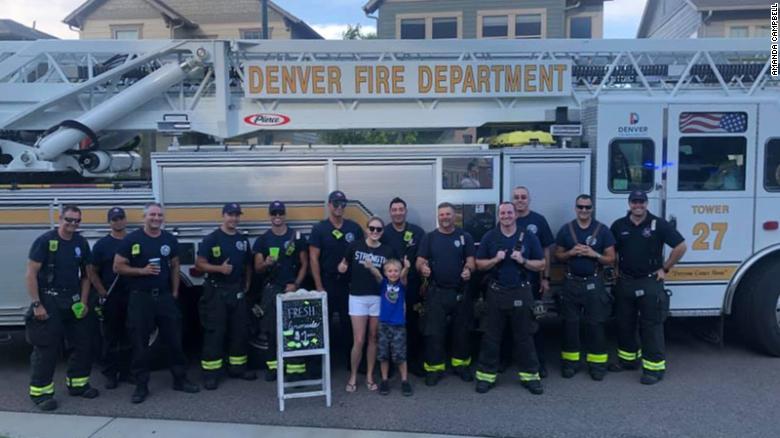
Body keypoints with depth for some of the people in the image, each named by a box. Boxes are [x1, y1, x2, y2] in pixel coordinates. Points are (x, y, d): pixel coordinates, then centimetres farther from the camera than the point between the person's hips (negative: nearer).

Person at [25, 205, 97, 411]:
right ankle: (40, 392, 9)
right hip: (49, 301, -5)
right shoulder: (45, 241, -9)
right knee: (46, 348, -2)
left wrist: (83, 302, 4)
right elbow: (31, 274, -11)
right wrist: (36, 304, -16)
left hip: (73, 301, 6)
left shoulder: (81, 243, 6)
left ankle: (77, 384, 24)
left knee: (82, 344, 9)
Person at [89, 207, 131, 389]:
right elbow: (92, 271, 2)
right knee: (111, 338, 5)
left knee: (129, 337, 9)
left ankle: (126, 372, 20)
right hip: (111, 298, -2)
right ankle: (110, 374, 14)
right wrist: (102, 292, -6)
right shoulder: (102, 244, 1)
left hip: (132, 296, 2)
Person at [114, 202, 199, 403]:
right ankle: (141, 385, 15)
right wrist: (142, 270, -18)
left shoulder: (170, 240, 6)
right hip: (140, 297, -3)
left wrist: (175, 292, 7)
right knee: (140, 343, 3)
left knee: (174, 339, 8)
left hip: (165, 296, 3)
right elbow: (118, 267, -4)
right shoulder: (131, 240, -5)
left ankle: (180, 379, 21)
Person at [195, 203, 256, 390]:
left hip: (238, 290, 6)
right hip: (216, 291, -5)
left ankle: (238, 367, 22)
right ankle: (211, 372, 3)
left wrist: (247, 284, 8)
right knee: (214, 332, -4)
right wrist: (219, 268, -24)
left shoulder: (243, 239, 10)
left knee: (240, 330, 10)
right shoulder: (211, 239, -6)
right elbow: (199, 264, -10)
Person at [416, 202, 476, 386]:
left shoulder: (465, 237, 5)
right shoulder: (429, 238, 5)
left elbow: (470, 260, 1)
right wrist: (422, 267, -24)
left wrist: (468, 269, -23)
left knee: (461, 330, 10)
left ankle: (461, 364, 26)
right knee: (434, 332, 0)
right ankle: (435, 367, 10)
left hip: (461, 292, 1)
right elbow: (420, 261, 0)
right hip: (436, 292, 0)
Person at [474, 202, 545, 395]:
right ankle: (486, 375, 14)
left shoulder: (529, 237, 2)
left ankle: (530, 375, 18)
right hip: (496, 292, 1)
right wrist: (495, 260, -13)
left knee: (524, 336, 7)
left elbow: (541, 265, 3)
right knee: (491, 336, 6)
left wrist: (523, 261, -14)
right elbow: (479, 264, 5)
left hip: (521, 292, 0)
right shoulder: (489, 237, 3)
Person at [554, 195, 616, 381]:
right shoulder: (566, 229, 5)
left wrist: (594, 254, -15)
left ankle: (597, 363, 10)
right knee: (570, 323, 5)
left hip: (594, 283, -1)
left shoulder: (602, 230, 1)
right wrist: (571, 252, -11)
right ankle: (570, 361, 15)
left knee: (595, 324, 0)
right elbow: (558, 255, 8)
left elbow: (610, 259, 2)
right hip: (571, 283, 1)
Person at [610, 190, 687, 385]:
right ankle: (628, 359, 29)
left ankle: (655, 367, 5)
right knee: (625, 323, 13)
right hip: (625, 282, 4)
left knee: (651, 325, -2)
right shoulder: (619, 225, 4)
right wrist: (615, 269, 9)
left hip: (650, 283, -4)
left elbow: (681, 246, -3)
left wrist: (665, 269, -2)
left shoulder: (658, 224, -5)